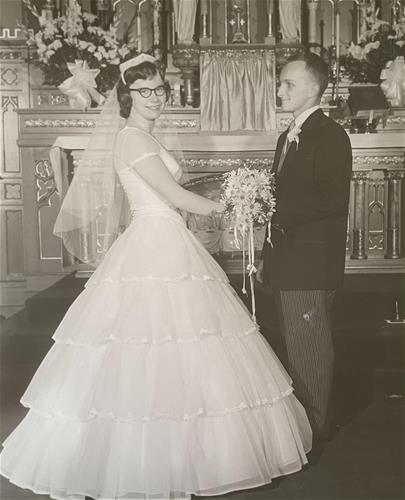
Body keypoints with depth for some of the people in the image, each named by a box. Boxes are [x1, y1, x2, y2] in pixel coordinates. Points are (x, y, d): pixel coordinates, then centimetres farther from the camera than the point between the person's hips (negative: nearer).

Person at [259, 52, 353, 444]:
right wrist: (267, 260, 15)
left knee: (309, 345, 1)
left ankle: (315, 426, 16)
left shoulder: (330, 135, -11)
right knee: (296, 345, 17)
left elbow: (333, 201, -21)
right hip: (286, 262, 9)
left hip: (311, 264, -9)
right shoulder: (288, 138, 18)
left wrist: (278, 211, -24)